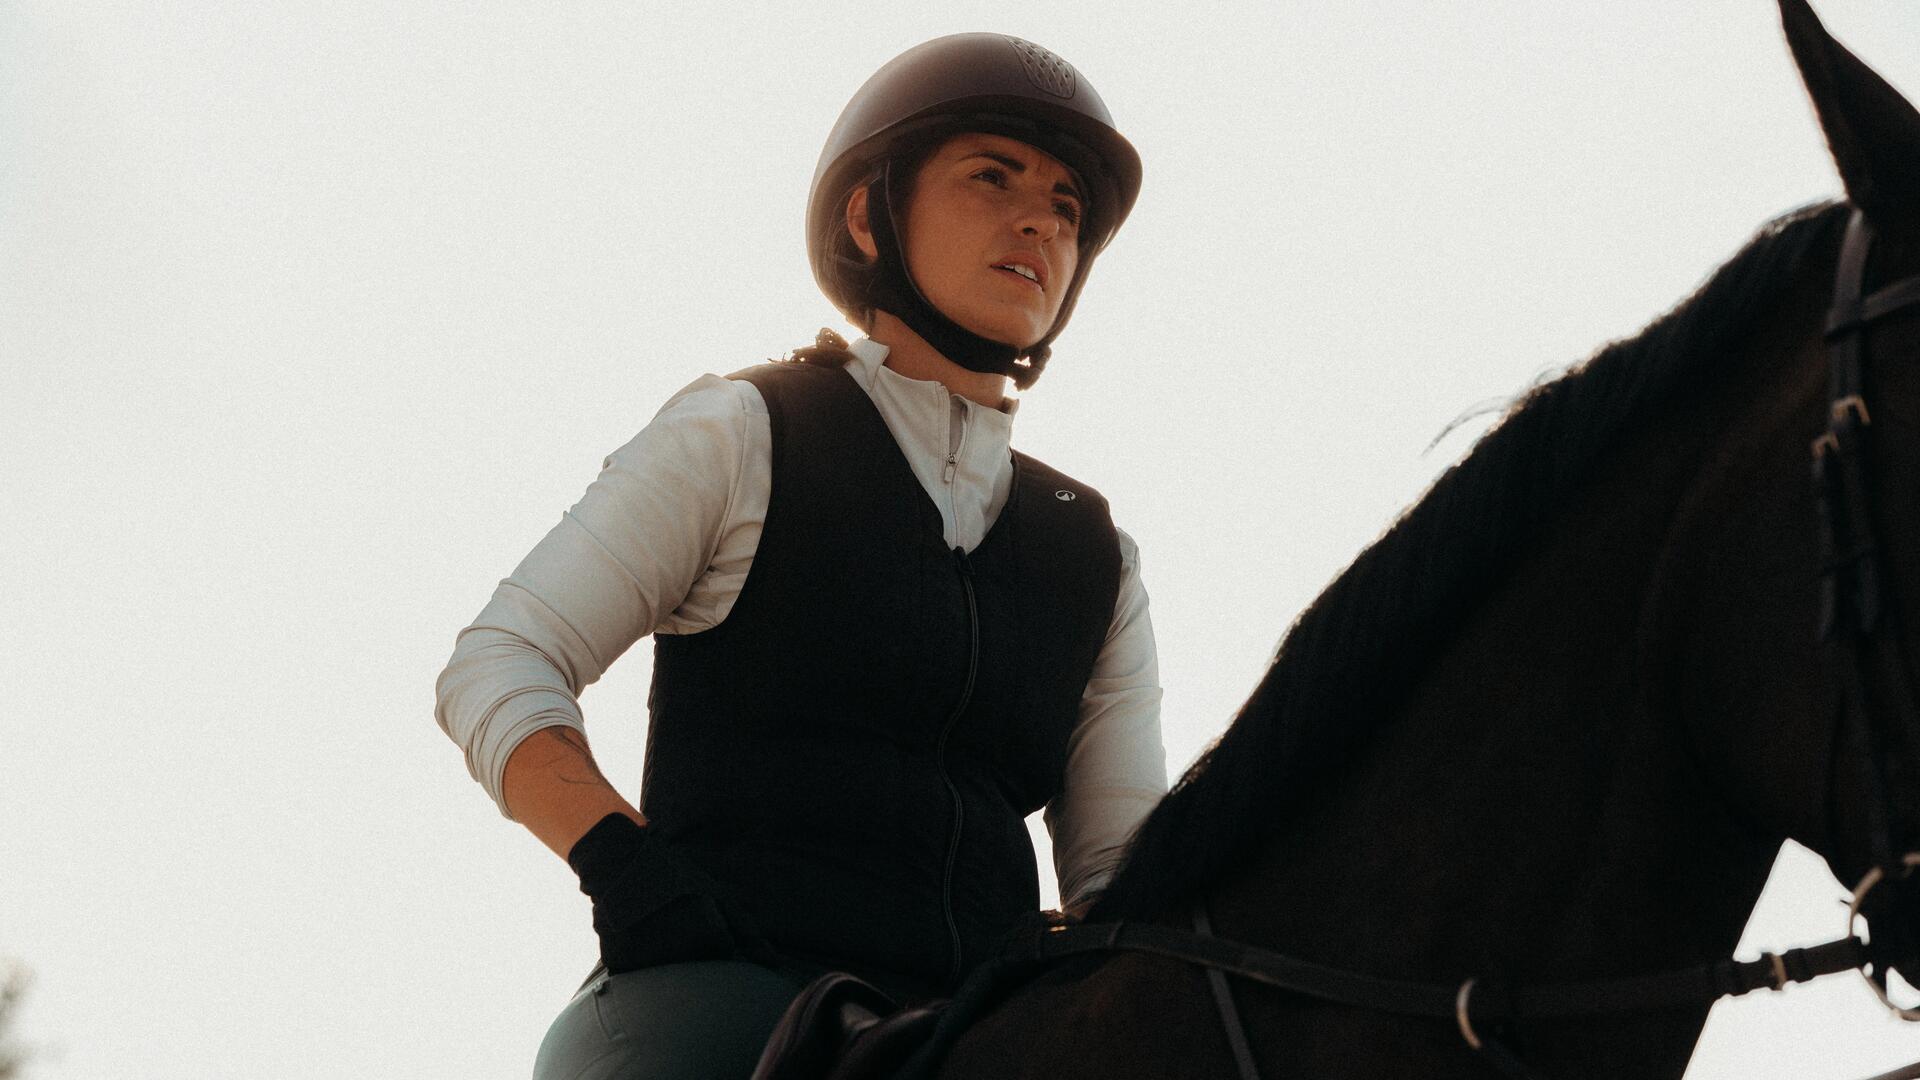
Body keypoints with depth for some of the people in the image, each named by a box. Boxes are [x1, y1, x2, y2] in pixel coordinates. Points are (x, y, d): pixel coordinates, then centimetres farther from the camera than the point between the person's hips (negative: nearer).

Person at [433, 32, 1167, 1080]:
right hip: (716, 981, -4)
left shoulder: (1096, 558, 24)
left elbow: (1121, 860, 19)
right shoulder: (738, 436, 11)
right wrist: (622, 861, -15)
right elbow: (496, 670, 4)